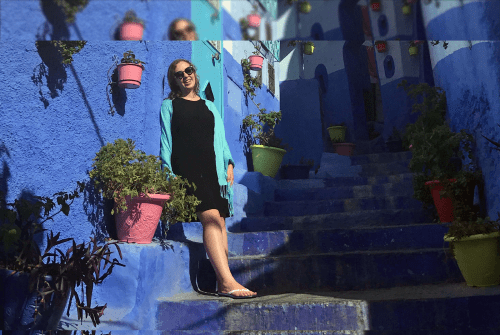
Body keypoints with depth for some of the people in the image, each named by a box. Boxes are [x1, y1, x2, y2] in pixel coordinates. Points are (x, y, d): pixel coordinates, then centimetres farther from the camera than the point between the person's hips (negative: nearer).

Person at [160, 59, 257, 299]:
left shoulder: (209, 106, 26)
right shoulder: (169, 105, 14)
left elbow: (220, 138, 23)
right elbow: (166, 141, 8)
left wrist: (228, 163, 8)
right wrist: (169, 172, -3)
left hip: (213, 169, 5)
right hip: (187, 169, -5)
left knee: (220, 220, -4)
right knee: (211, 218, -22)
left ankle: (223, 283, -2)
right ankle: (227, 281, -28)